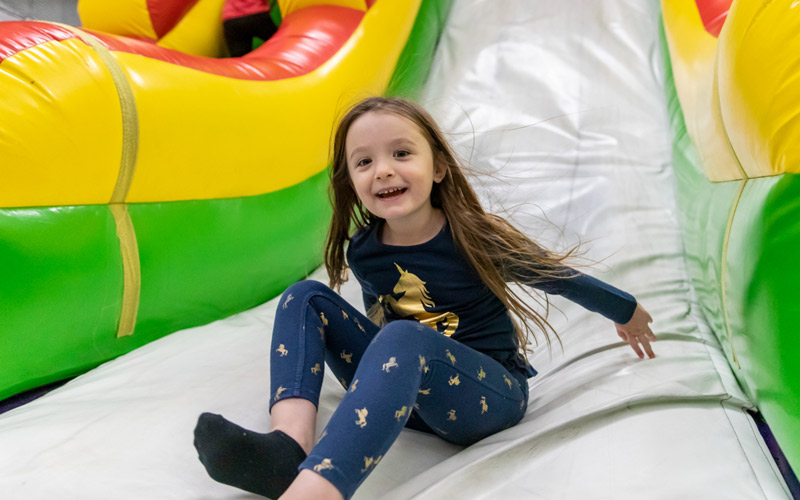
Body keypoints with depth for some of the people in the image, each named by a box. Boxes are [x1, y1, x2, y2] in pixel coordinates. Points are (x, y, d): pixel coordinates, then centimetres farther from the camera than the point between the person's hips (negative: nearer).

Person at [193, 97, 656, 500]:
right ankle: (291, 443, -29)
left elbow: (558, 275, 1)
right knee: (305, 297, -6)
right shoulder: (362, 253, -3)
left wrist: (625, 311, 16)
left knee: (403, 338, -38)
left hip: (492, 393, -5)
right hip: (405, 392, 5)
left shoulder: (476, 237, -14)